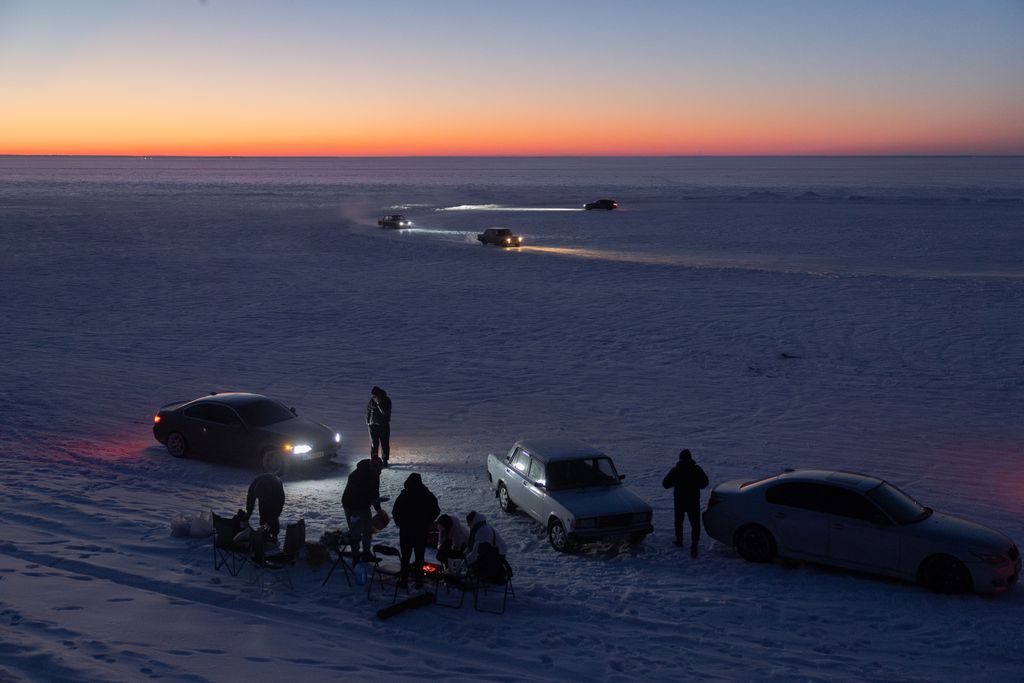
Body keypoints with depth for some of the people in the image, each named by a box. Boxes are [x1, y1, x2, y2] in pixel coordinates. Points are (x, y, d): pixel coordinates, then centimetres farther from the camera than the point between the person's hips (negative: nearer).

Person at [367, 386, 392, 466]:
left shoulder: (387, 400, -10)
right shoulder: (372, 401, -1)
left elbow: (385, 412, -22)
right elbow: (368, 411, 12)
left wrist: (379, 403, -27)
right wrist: (368, 422, 10)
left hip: (384, 426, -2)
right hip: (373, 425, 2)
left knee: (385, 444, 3)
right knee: (374, 444, 1)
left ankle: (384, 461, 17)